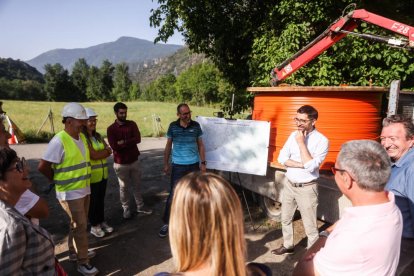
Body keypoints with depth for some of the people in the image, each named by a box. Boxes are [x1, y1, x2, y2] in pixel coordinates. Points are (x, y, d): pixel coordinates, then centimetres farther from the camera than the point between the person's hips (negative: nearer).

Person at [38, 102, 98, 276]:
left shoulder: (82, 136, 4)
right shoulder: (59, 140, -21)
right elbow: (43, 167, -19)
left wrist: (83, 180, 10)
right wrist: (58, 181, -5)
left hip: (84, 189, 8)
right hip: (70, 192, -8)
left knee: (79, 223, 20)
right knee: (80, 226, 0)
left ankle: (74, 252, 38)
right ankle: (82, 262, 15)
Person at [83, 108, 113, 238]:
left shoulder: (98, 136, 9)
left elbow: (109, 151, 1)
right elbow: (94, 155, -21)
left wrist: (99, 152, -16)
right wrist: (105, 151, -7)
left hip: (103, 173, 7)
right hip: (91, 176, -6)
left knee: (101, 199, 18)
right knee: (93, 201, 8)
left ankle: (102, 222, 33)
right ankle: (94, 226, 24)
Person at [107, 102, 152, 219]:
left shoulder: (132, 124, 1)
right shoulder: (111, 129, -6)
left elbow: (138, 139, -14)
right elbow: (114, 146, -19)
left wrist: (123, 142, -18)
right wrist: (130, 143, -15)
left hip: (134, 160, 3)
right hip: (120, 163, -2)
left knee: (137, 185, 14)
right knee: (123, 187, 10)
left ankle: (140, 206, 28)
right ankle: (126, 209, 25)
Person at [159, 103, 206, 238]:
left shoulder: (196, 126, -3)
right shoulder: (173, 126, -4)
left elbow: (200, 145, 4)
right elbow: (168, 145, 4)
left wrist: (203, 163, 0)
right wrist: (166, 163, 4)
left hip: (194, 164, 1)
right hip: (178, 165, -1)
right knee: (173, 193, 0)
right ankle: (166, 222, 10)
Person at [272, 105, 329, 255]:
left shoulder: (322, 141, -16)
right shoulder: (294, 135, 1)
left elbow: (311, 166, -25)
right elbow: (282, 158, -5)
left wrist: (301, 143, -22)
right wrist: (301, 165, -18)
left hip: (306, 188, -6)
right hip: (289, 183, 6)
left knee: (310, 226, 4)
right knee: (286, 218, 20)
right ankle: (287, 245, 40)